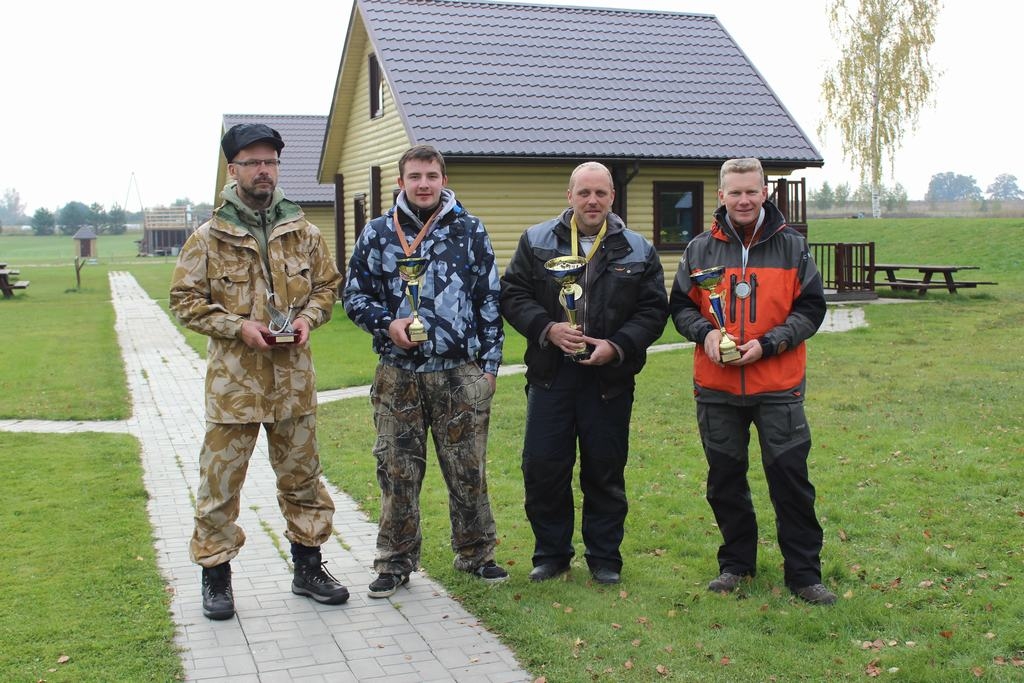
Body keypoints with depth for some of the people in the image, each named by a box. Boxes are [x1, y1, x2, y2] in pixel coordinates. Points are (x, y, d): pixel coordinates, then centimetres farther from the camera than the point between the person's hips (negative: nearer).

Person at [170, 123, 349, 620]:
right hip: (233, 379, -3)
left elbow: (327, 285, 15)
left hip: (293, 378, 3)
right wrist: (238, 325, -15)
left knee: (302, 475, 13)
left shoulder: (303, 231, 6)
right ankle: (215, 574, 19)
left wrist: (308, 317, -5)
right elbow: (185, 300, -3)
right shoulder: (209, 236, -3)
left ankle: (308, 567, 28)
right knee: (220, 482, 3)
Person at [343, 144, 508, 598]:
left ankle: (475, 553, 24)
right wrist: (387, 324, -9)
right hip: (398, 374, 1)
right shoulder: (378, 233, 6)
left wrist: (489, 365, 3)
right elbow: (355, 294, 10)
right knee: (397, 471, 6)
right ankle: (395, 562, 20)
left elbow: (490, 301, 7)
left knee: (468, 470, 7)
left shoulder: (471, 231, 6)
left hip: (461, 373, 0)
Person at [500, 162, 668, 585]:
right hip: (550, 375, 0)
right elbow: (512, 295, 1)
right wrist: (548, 328, -14)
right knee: (542, 467, 3)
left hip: (610, 379, 0)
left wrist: (617, 346, -13)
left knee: (606, 470, 8)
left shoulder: (637, 250, 5)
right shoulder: (536, 242, 4)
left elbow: (653, 311, 2)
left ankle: (605, 557, 22)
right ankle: (551, 553, 20)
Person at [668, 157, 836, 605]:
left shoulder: (791, 246, 1)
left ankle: (804, 573, 12)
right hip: (716, 387, 2)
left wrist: (767, 343, -13)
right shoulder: (699, 250, 5)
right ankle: (736, 564, 27)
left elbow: (810, 308, 1)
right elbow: (680, 306, 11)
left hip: (778, 386, -2)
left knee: (790, 479, -1)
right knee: (725, 480, 11)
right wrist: (705, 332, -10)